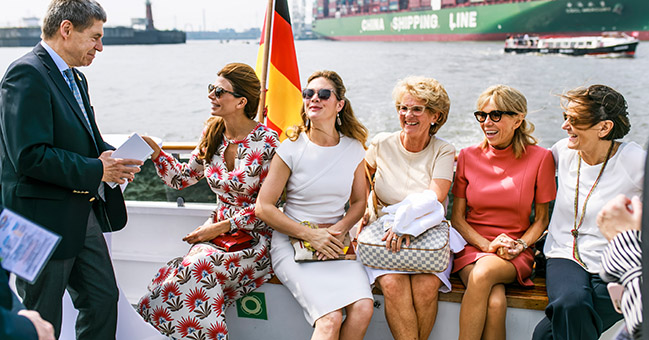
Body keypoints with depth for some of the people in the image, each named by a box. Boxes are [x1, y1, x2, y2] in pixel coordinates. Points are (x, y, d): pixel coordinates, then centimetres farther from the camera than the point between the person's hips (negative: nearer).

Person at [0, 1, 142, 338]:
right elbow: (30, 156, -26)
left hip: (83, 215, 9)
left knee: (103, 298, 15)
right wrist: (96, 170, -21)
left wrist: (112, 156, 1)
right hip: (44, 219, -9)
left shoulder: (75, 78, 14)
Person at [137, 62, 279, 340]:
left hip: (255, 235, -5)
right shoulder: (212, 134, 5)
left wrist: (221, 227, -13)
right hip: (218, 229, 5)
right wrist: (155, 152, -1)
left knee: (197, 265, -27)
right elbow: (183, 177, 14)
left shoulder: (265, 141, -13)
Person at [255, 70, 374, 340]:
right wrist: (311, 234, -13)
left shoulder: (354, 149, 5)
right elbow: (263, 207, -5)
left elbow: (359, 202, 15)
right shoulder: (292, 148, -4)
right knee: (330, 318, -26)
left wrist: (338, 231, -6)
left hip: (336, 243, 3)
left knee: (363, 308, -22)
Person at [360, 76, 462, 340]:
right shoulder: (382, 144, 3)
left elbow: (434, 199, -14)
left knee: (426, 285, -28)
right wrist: (363, 213, 3)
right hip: (383, 238, 1)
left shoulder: (443, 152, 0)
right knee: (392, 283, -29)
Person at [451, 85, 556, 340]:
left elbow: (541, 219, 7)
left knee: (484, 271, -36)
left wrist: (519, 245, -11)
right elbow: (457, 217, 6)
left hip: (515, 254, -1)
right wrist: (487, 245, -10)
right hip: (472, 246, 1)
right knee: (495, 302, -31)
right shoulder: (468, 156, 5)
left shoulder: (540, 158, 0)